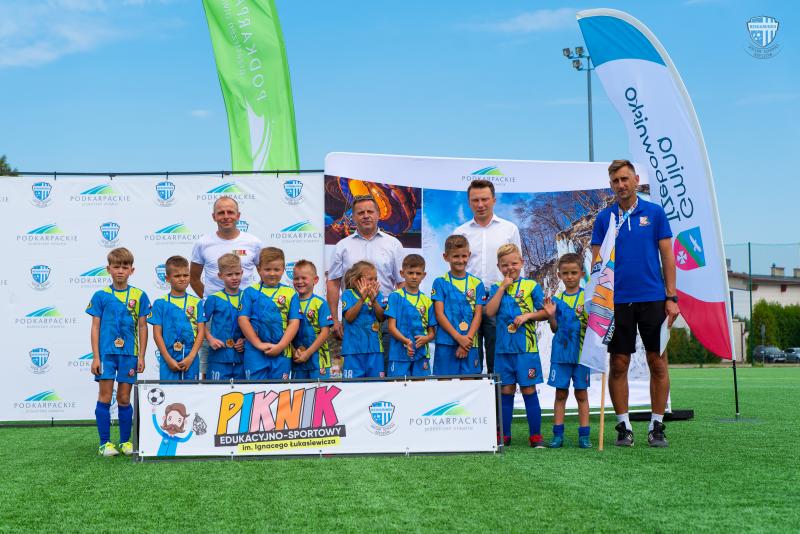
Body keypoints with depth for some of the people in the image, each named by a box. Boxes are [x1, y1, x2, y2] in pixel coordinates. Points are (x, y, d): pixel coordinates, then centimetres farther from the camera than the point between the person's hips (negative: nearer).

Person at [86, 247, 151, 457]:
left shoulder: (139, 296, 4)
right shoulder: (101, 296, 2)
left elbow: (143, 327, 5)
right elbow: (95, 327, 3)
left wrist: (141, 357, 1)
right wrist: (95, 357, -3)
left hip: (129, 353, 1)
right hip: (106, 352, -1)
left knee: (124, 398, 7)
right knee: (105, 397, -1)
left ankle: (125, 442, 17)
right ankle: (104, 443, 5)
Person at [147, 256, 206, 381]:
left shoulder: (196, 303, 7)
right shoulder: (160, 303, 4)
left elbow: (201, 332, 3)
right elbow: (157, 333, 1)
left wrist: (190, 357, -8)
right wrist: (168, 359, -7)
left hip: (190, 359, 1)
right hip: (168, 358, -1)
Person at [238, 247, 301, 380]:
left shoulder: (291, 293, 6)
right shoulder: (250, 292, 5)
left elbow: (294, 322, 1)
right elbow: (243, 319, -1)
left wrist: (280, 346, -9)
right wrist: (259, 344, -9)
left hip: (282, 352, 1)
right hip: (255, 351, -1)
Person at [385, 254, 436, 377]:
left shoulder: (427, 301, 11)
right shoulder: (396, 296, 1)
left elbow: (432, 331, 13)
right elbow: (391, 327, -5)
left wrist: (426, 338, -10)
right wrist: (406, 341, -21)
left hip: (421, 354, 3)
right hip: (399, 354, -3)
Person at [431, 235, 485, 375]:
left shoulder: (477, 283, 9)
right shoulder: (440, 282, 3)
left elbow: (478, 315, 4)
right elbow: (439, 314, -3)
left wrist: (467, 339, -10)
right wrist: (458, 337, -13)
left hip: (469, 344, 2)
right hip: (446, 344, -2)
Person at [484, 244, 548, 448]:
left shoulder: (531, 286, 2)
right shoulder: (497, 288, 9)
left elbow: (545, 312, 2)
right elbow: (490, 312, -7)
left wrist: (528, 316, -14)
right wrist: (502, 287, -7)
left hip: (526, 348, -2)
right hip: (503, 348, 2)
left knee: (528, 389, 0)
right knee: (506, 391, 7)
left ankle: (536, 436, 4)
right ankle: (504, 435, 14)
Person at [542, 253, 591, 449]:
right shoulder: (556, 299, 8)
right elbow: (555, 328, 10)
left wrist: (586, 319, -22)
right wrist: (551, 315, -7)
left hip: (581, 352, -2)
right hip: (560, 352, 2)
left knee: (581, 393, 4)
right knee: (560, 393, 4)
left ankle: (584, 435, 8)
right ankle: (558, 435, 7)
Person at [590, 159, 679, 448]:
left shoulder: (655, 213, 4)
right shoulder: (604, 218, 7)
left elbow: (667, 257, 4)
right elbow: (597, 261, 7)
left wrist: (671, 297, -2)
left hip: (653, 299, -1)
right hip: (617, 301, 1)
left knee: (658, 364, 2)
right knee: (619, 365, 2)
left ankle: (657, 426, 11)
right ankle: (623, 426, 11)